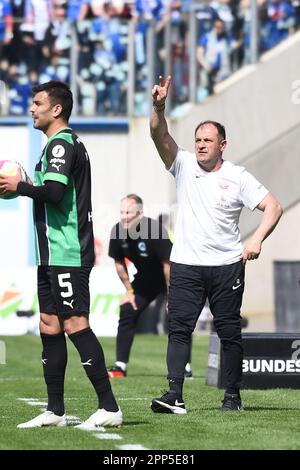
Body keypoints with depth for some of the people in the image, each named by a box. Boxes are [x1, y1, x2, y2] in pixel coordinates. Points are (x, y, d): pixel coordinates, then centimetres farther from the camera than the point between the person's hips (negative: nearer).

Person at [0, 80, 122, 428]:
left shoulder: (61, 144, -12)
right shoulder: (68, 143, 20)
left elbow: (53, 192, -24)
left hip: (66, 254, -11)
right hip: (53, 255, 11)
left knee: (74, 324, -11)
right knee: (49, 326, 11)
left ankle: (109, 407, -11)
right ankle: (55, 411, 15)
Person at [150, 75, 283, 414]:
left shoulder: (237, 177, 0)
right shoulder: (183, 165, 4)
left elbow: (273, 207, -1)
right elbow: (159, 135, -9)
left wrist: (256, 240, -15)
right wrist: (159, 107, -28)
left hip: (227, 266, -1)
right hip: (185, 265, 1)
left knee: (229, 332, 4)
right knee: (178, 328, -9)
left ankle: (233, 395, 14)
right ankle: (174, 396, -13)